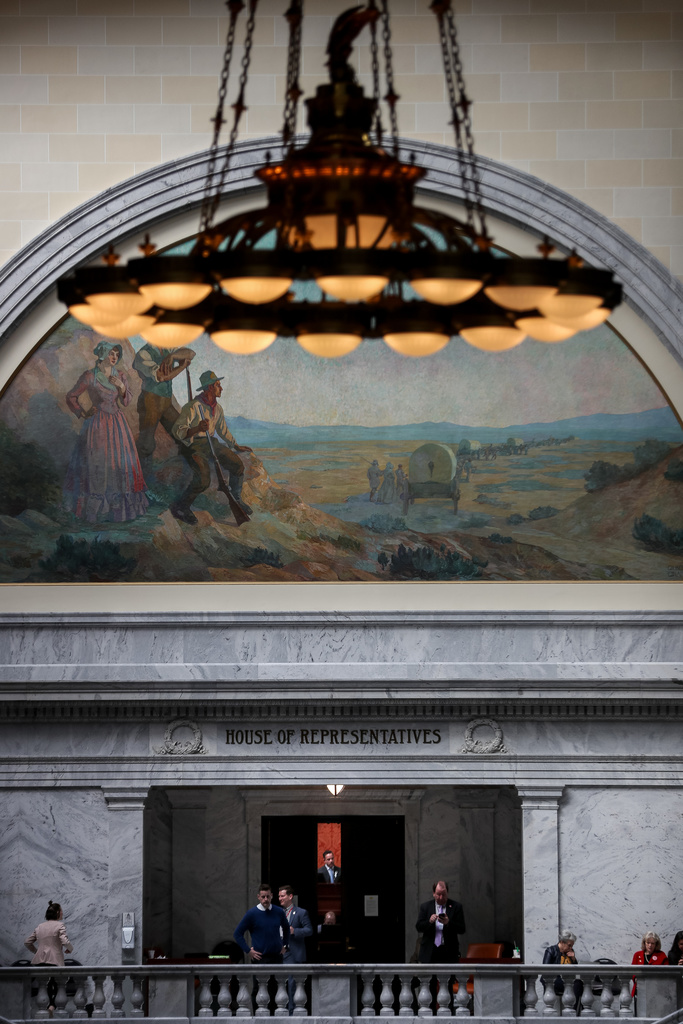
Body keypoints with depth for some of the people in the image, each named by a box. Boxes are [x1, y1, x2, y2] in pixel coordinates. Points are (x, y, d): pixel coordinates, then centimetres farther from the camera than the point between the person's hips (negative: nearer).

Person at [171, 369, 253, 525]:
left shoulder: (217, 408, 8)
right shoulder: (193, 407, -19)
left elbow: (222, 430, 27)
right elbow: (177, 430, -27)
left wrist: (236, 446, 36)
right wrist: (197, 429, -44)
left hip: (210, 443, 8)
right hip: (193, 446, -8)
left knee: (237, 466, -7)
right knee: (203, 479, -30)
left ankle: (236, 499, 18)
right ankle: (180, 508, -12)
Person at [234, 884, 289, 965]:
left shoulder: (279, 912, 5)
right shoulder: (251, 914, -6)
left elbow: (286, 929, 24)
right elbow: (237, 934, -2)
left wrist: (285, 946, 14)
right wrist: (248, 951, -7)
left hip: (277, 957, 4)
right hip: (261, 957, -4)